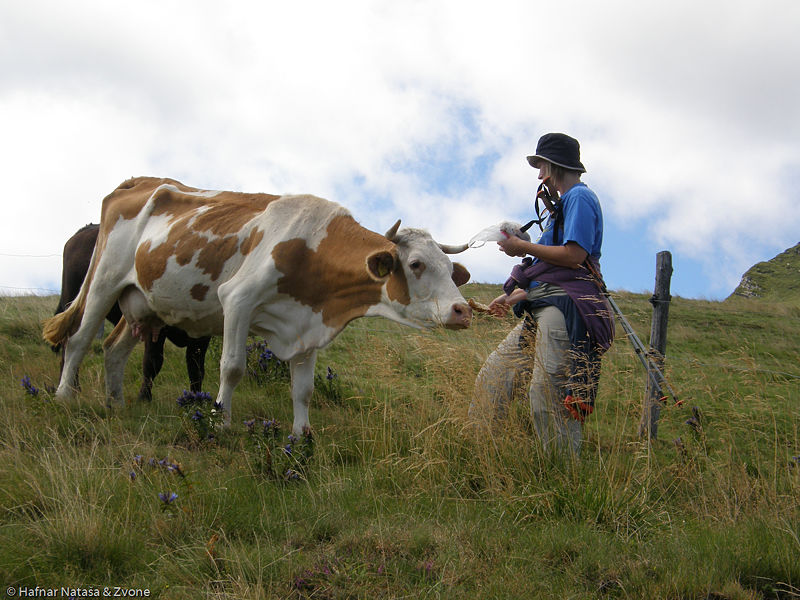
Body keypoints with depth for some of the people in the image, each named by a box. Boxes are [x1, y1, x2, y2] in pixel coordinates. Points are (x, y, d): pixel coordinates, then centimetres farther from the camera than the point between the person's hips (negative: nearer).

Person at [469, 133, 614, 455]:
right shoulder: (562, 204, 26)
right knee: (494, 373, 7)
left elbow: (574, 256, -16)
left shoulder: (579, 197, -3)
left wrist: (524, 247, -6)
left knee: (547, 392, -15)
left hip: (564, 306, -10)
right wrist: (517, 297, 23)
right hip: (541, 309, 10)